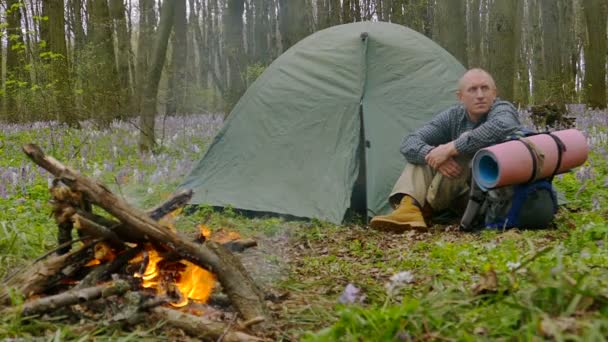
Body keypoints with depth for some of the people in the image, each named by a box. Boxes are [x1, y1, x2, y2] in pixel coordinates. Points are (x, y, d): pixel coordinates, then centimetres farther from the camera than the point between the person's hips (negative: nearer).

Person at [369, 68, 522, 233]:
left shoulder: (502, 110, -13)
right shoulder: (453, 116, 3)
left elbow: (502, 127, -40)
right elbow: (409, 143, -4)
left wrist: (450, 148, -36)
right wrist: (431, 154, -28)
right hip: (461, 193, 5)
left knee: (467, 144, -26)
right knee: (422, 153, -7)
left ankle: (426, 209, -20)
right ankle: (409, 208, -31)